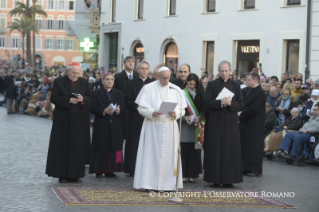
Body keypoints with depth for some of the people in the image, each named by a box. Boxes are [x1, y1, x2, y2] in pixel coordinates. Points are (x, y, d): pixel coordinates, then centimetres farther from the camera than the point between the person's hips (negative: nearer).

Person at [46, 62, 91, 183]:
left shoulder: (84, 83, 11)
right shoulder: (59, 82, 2)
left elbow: (89, 99, 9)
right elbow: (54, 98, -6)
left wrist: (82, 99, -13)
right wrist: (69, 100, -16)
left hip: (79, 120, 3)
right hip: (63, 120, -2)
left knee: (78, 148, 2)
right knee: (62, 147, -1)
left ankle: (75, 174, 8)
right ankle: (62, 174, 4)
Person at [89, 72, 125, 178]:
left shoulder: (119, 94, 15)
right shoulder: (96, 93, 4)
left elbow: (123, 107, 10)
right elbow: (92, 108, -5)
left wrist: (119, 110, -13)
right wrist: (104, 111, -19)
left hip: (115, 126, 3)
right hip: (101, 125, -3)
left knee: (114, 148, 1)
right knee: (101, 148, -3)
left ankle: (110, 170, 7)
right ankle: (99, 171, 2)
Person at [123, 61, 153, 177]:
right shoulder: (131, 84, 8)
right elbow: (127, 102, 2)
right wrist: (138, 106, -13)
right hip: (135, 118, -1)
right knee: (134, 145, 0)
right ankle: (133, 169, 3)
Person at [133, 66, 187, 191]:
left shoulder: (176, 90, 8)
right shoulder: (148, 88, 1)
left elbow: (182, 110, 8)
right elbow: (141, 108, -2)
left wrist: (175, 113, -13)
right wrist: (152, 113, -19)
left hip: (170, 127, 2)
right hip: (152, 126, -2)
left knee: (169, 155, 1)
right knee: (151, 154, -3)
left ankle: (168, 183, 7)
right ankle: (149, 183, 1)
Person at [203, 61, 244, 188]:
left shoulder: (236, 86, 10)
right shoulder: (212, 85, 4)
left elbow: (241, 104, 4)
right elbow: (207, 102, -5)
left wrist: (230, 103, -15)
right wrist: (221, 103, -18)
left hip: (231, 123, 2)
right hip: (215, 123, -2)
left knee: (230, 151, 0)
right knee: (215, 151, -2)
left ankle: (228, 179, 5)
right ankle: (216, 179, 3)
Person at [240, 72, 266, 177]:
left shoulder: (260, 93, -16)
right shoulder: (251, 91, 14)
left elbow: (253, 109, -22)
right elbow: (245, 105, 18)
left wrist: (241, 115, -14)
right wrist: (241, 114, 1)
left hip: (254, 126, -10)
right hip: (247, 124, 10)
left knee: (254, 146, -4)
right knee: (246, 146, 12)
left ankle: (256, 170, 2)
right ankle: (247, 168, 19)